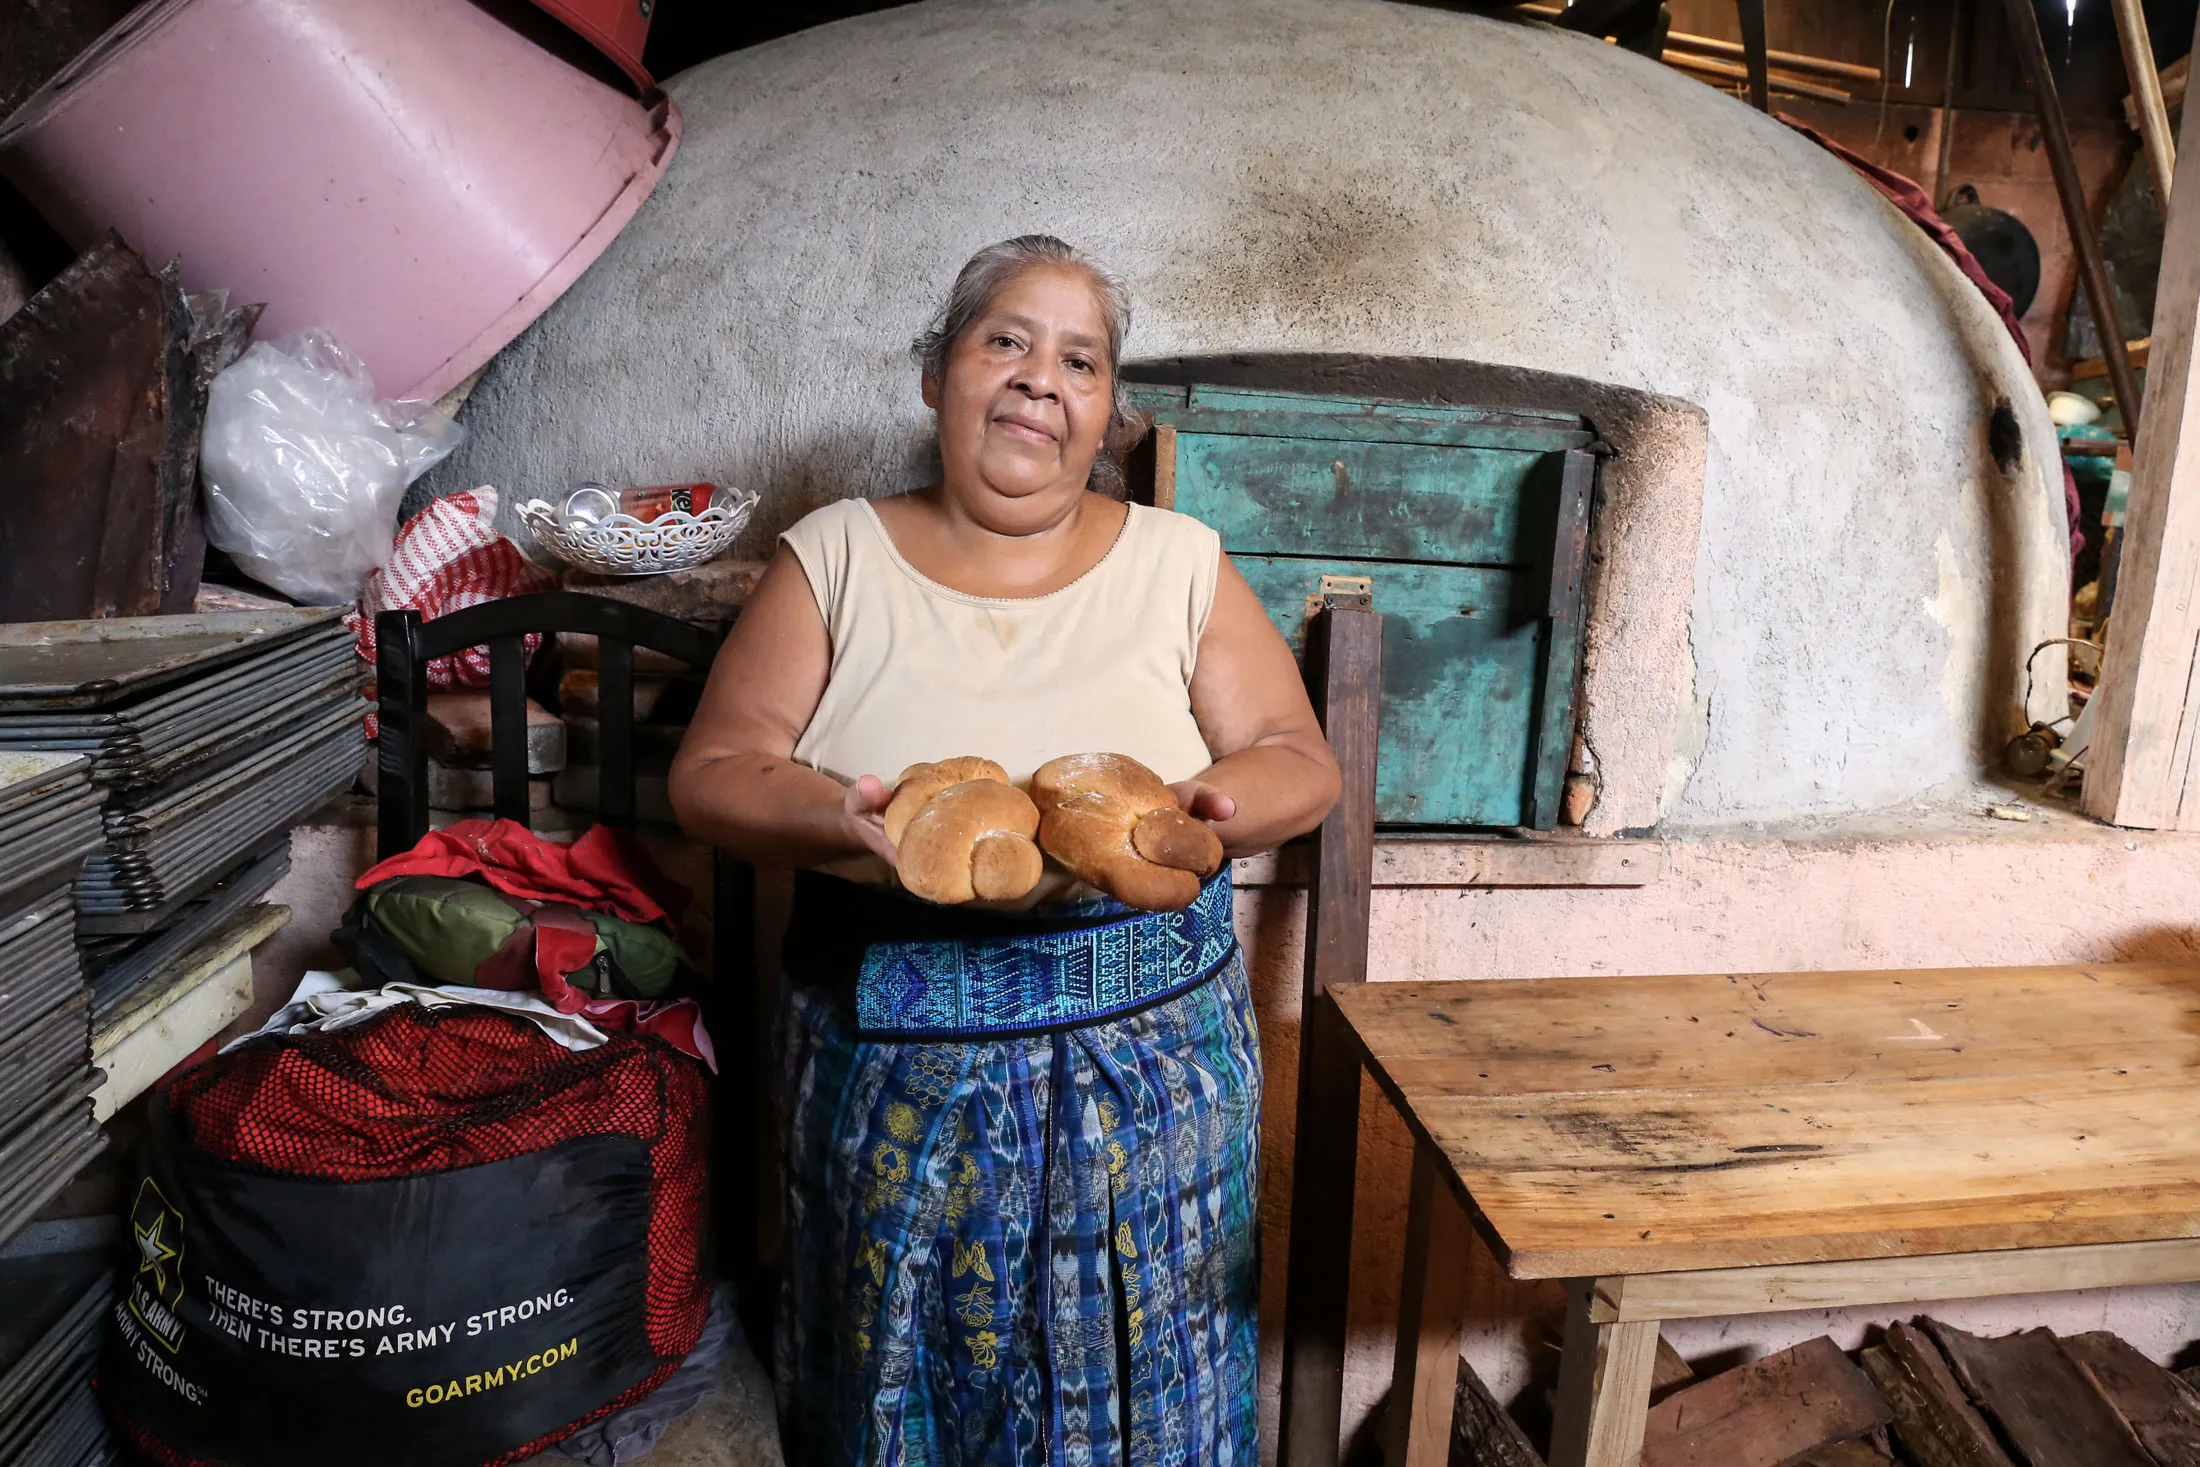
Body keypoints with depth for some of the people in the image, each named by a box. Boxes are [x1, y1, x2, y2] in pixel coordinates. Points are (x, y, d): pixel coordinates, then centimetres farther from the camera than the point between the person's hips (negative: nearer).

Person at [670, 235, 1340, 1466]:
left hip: (1149, 1056, 1)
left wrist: (1180, 813, -21)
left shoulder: (1181, 560, 1)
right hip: (893, 1063, 0)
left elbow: (1301, 762, 1)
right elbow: (712, 772, -2)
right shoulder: (837, 555, 1)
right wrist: (837, 826, -23)